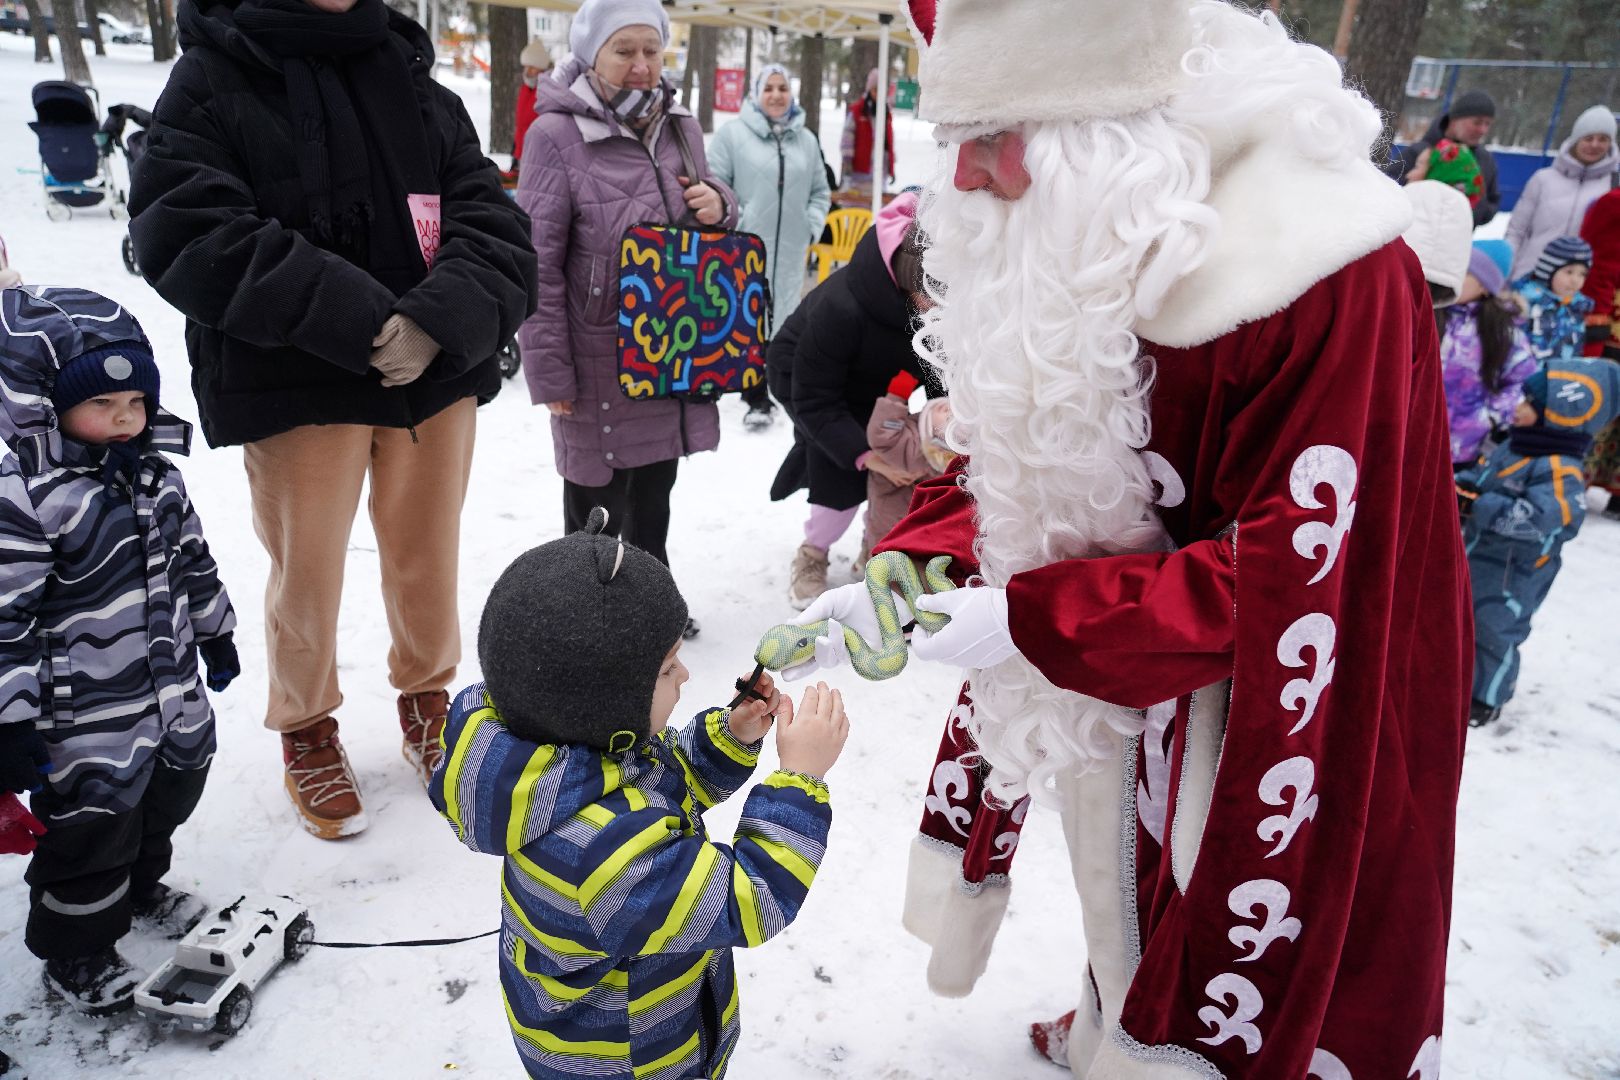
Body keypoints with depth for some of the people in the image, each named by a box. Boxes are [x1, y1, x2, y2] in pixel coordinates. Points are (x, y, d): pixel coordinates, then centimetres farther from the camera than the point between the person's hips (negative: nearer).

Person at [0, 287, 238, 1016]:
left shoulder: (155, 475, 2)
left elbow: (192, 562, 14)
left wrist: (215, 637, 21)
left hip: (173, 697, 7)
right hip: (87, 722, -7)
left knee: (163, 801, 24)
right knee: (92, 830, 8)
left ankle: (141, 891, 51)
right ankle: (76, 954, 31)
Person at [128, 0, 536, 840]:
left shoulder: (419, 85, 8)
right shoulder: (211, 79, -2)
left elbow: (494, 228, -1)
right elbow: (185, 236, -15)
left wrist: (440, 320, -21)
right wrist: (357, 318, -24)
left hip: (437, 372, 3)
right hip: (294, 385, -3)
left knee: (427, 559, 14)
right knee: (307, 569, 8)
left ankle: (426, 693, 39)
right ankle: (305, 726, 33)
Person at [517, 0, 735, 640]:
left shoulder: (680, 129, 9)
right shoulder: (556, 134, -9)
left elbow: (707, 227, 21)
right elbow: (538, 262, -12)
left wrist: (718, 206, -4)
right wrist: (549, 368, -15)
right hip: (599, 359, -6)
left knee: (654, 490, 18)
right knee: (597, 494, 7)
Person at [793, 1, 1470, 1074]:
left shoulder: (1332, 277, -28)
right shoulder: (1067, 247, -4)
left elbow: (1295, 573, -26)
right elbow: (1009, 462, 4)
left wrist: (1034, 621, -27)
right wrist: (910, 567, -13)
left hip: (1260, 710, -6)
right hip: (1108, 691, 7)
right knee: (1122, 903, 29)